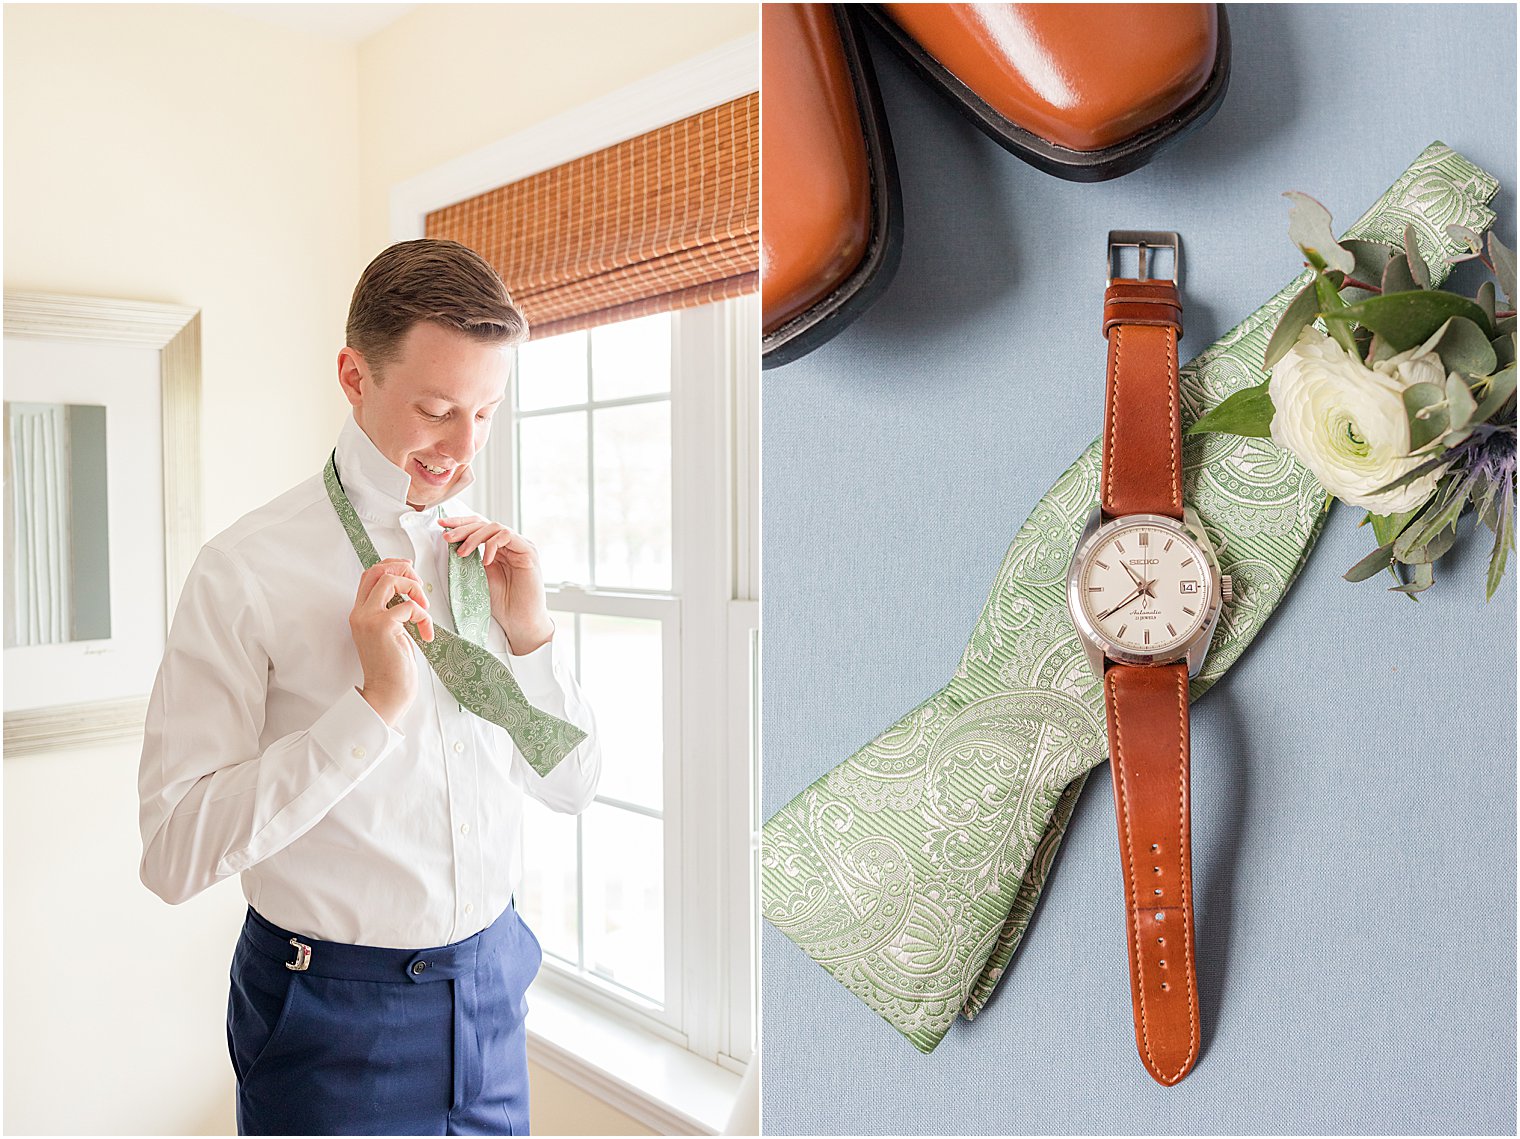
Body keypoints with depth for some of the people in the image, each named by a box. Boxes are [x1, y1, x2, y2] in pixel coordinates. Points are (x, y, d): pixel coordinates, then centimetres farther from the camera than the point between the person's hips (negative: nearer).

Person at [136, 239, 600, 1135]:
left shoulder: (493, 554, 0)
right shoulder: (247, 571, -16)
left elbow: (573, 787, 4)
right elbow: (174, 856, -18)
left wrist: (531, 635, -11)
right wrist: (371, 705, -26)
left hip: (492, 988, 5)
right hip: (331, 1014, -5)